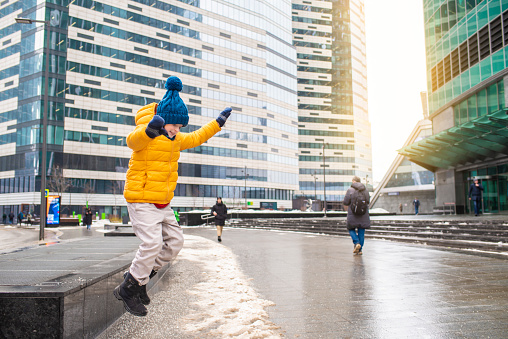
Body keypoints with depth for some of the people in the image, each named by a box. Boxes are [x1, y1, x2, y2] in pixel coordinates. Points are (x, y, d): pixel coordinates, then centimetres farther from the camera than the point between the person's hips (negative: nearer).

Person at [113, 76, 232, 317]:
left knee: (175, 241, 8)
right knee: (152, 244, -17)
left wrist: (218, 123, 30)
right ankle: (127, 289, 2)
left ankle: (139, 277, 21)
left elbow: (195, 139, 30)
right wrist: (149, 130, -58)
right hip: (142, 200, -9)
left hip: (162, 203, 9)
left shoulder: (175, 139, 13)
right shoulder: (145, 133, -13)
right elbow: (132, 141, -36)